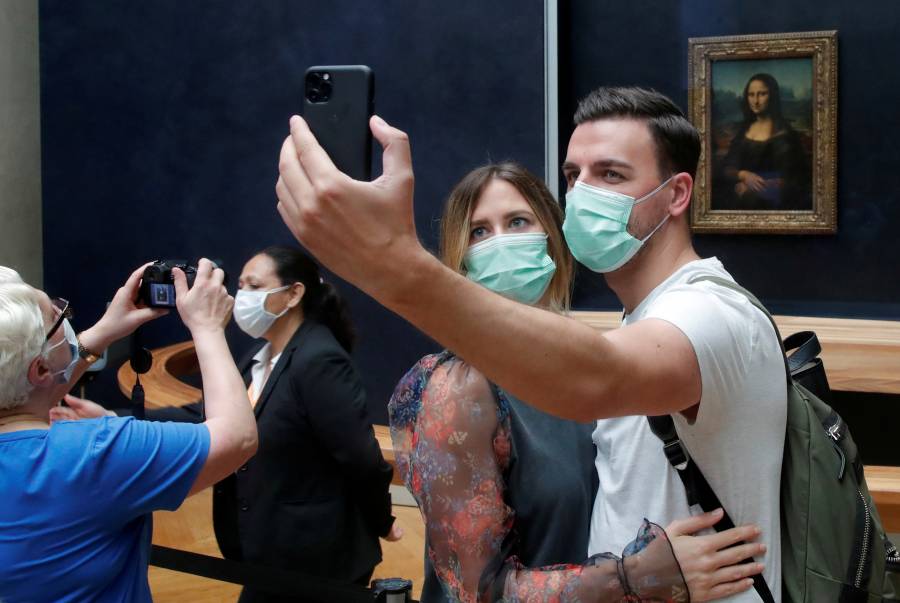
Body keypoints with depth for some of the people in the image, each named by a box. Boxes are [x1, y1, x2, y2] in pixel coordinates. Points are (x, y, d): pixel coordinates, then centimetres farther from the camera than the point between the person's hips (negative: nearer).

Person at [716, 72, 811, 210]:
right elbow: (727, 169, 7)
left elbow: (788, 178, -6)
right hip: (741, 195, 4)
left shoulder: (783, 132, -1)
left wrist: (749, 188, -13)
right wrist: (743, 175, -14)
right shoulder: (742, 130, 13)